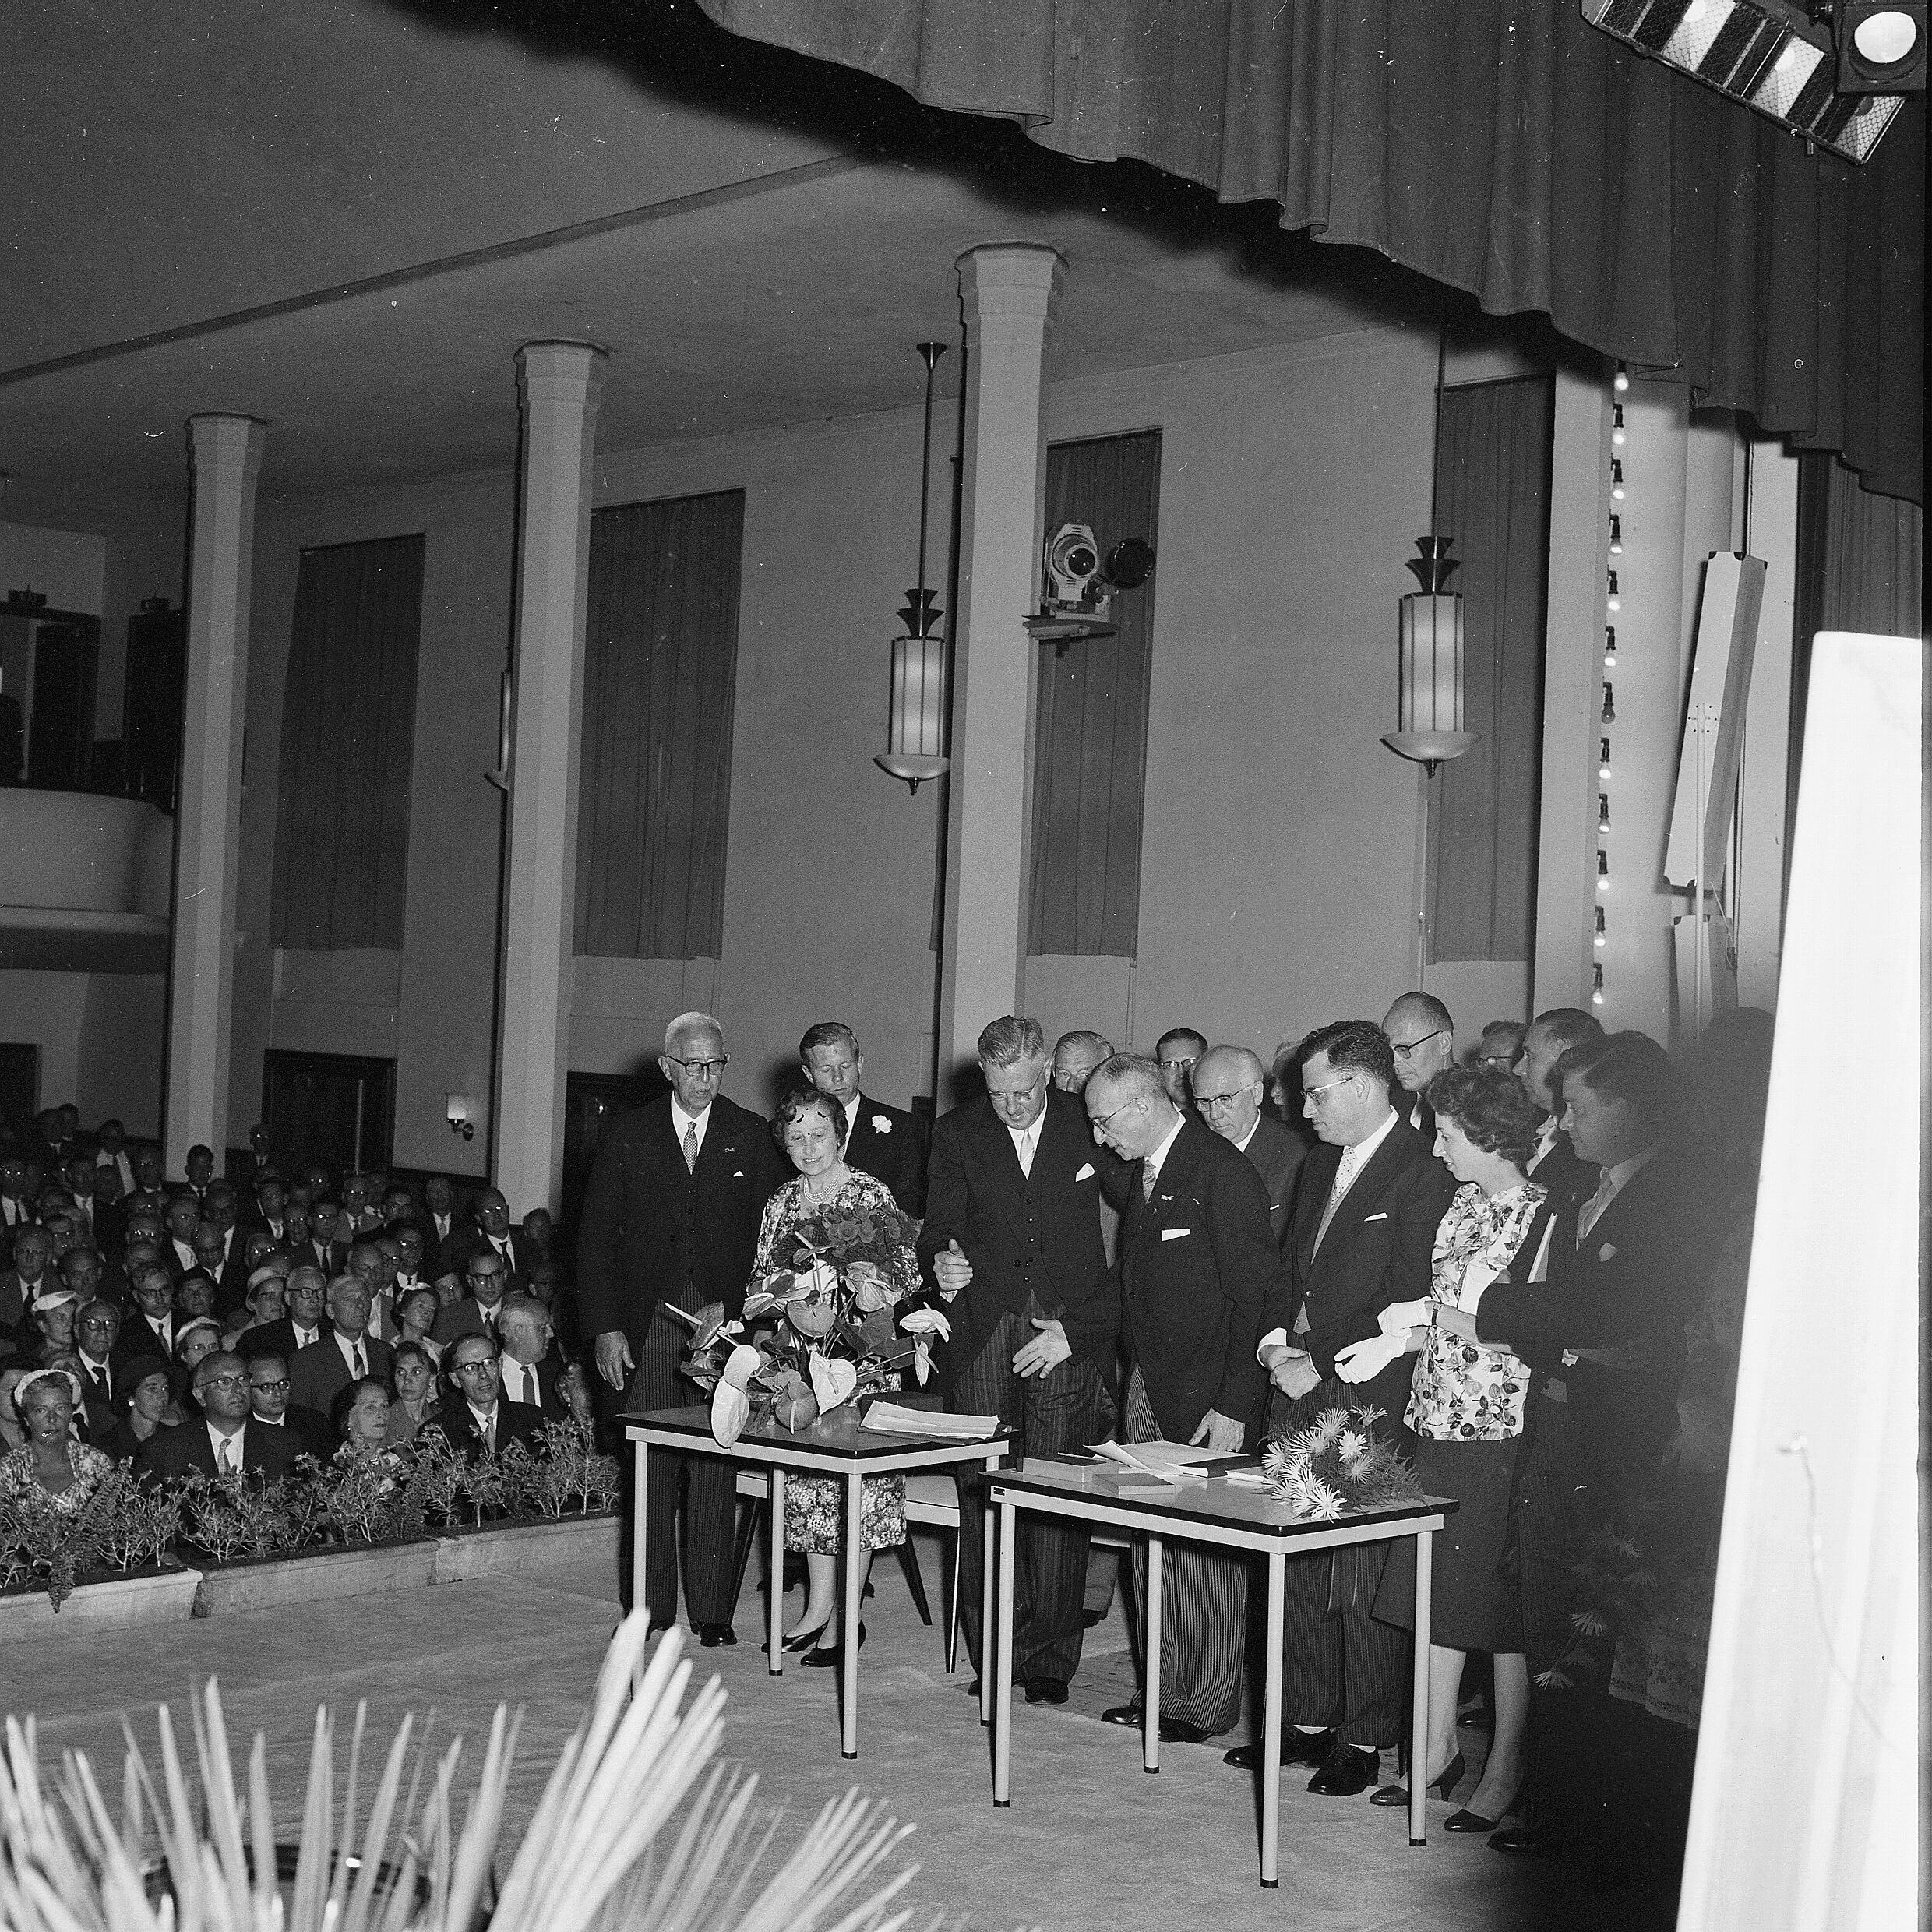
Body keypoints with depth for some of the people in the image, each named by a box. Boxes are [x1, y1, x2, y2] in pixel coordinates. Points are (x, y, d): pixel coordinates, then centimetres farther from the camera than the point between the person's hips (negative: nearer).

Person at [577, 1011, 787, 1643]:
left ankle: (712, 1608, 5)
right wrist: (604, 1327, -3)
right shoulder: (627, 1136, 6)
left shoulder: (751, 1137, 7)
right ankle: (651, 1607, 9)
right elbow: (596, 1237, 5)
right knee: (651, 1466, 1)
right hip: (646, 1324, 0)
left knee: (716, 1468, -2)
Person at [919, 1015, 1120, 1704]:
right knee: (983, 1495, 0)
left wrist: (1079, 1329, -4)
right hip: (982, 1336, 2)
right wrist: (942, 1262, -16)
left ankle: (1051, 1657, 6)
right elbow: (940, 1228, 9)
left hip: (1069, 1334, -2)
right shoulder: (956, 1134, 8)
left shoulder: (1089, 1125, 3)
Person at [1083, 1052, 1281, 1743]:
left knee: (1208, 1549, -1)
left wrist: (1235, 1405, -18)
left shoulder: (1224, 1172, -14)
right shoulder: (1141, 1173, 13)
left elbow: (1255, 1293, -16)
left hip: (1209, 1396, -8)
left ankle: (1206, 1703, 10)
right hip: (1150, 1387, 8)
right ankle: (1162, 1689, 20)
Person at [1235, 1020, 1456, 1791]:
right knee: (1296, 1568, 10)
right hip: (1298, 1390, 8)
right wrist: (1275, 1343, 4)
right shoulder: (1318, 1166, 18)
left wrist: (1319, 1365, -14)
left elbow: (1407, 1301, -15)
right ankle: (1306, 1720, 21)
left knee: (1362, 1578, -3)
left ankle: (1364, 1738, 8)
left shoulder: (1423, 1172, -10)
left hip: (1367, 1403, -8)